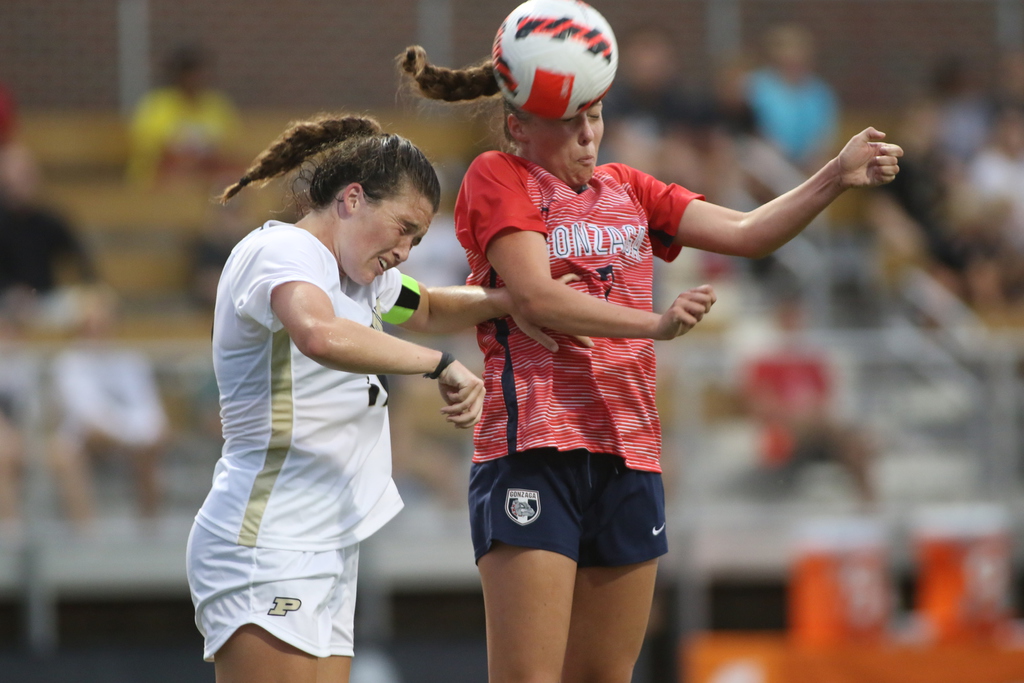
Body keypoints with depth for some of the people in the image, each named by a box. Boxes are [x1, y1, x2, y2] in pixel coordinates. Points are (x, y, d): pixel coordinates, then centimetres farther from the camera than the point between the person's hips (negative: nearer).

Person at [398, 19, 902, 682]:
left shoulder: (626, 189, 18)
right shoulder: (498, 177, 1)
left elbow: (744, 233, 12)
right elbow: (537, 297, -12)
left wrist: (836, 178, -2)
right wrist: (656, 324, -20)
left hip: (629, 456, 6)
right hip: (534, 450, -6)